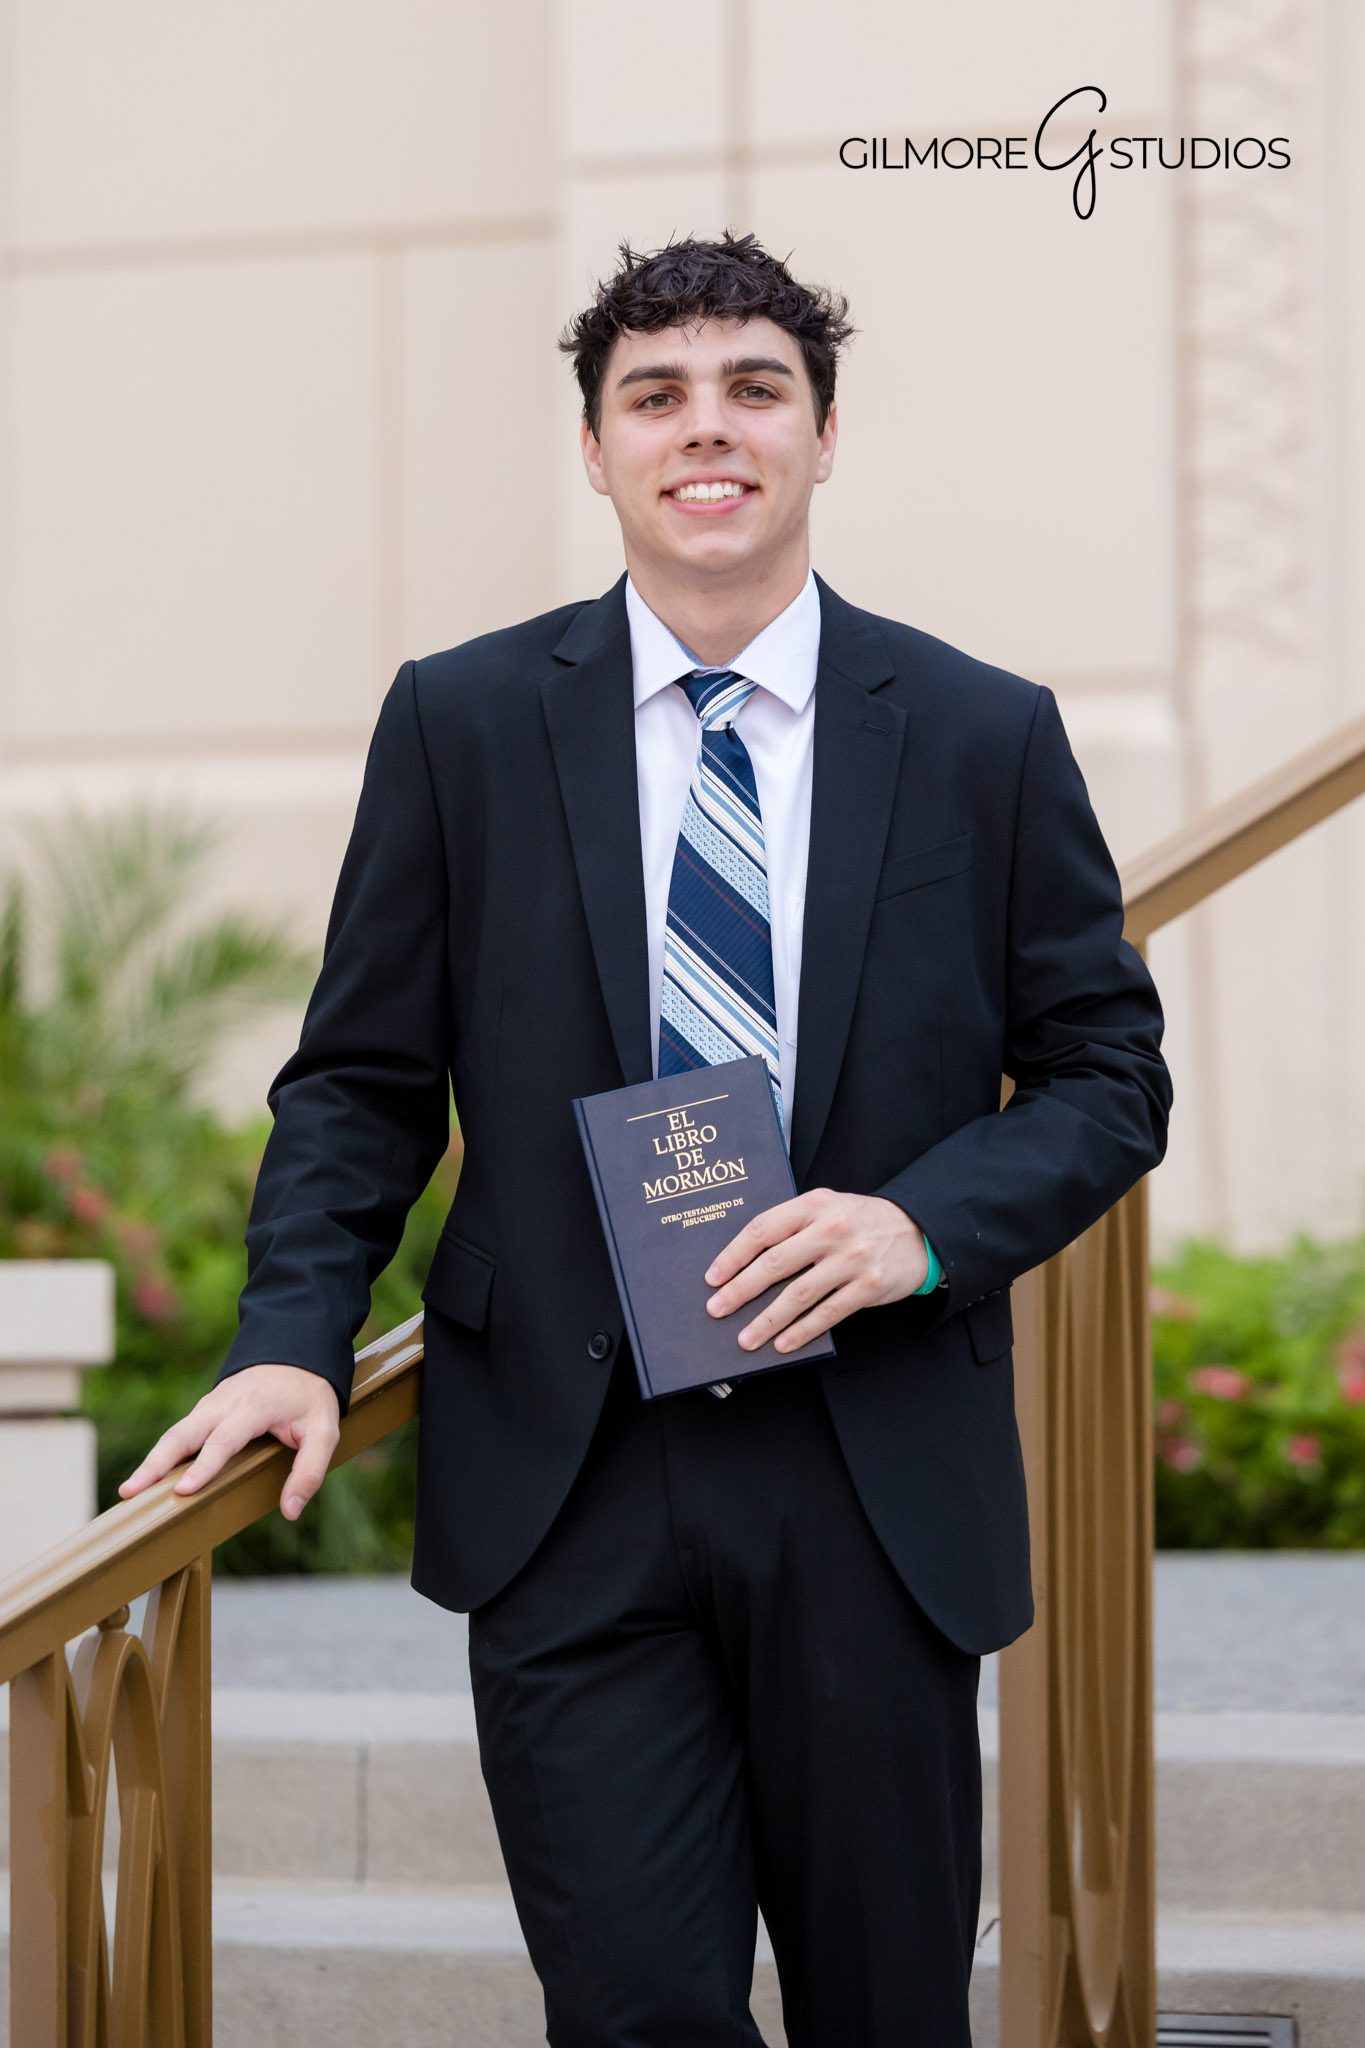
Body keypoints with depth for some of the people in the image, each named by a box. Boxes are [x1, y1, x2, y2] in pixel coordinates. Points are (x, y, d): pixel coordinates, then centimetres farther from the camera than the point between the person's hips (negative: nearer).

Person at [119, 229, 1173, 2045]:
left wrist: (922, 1225, -11)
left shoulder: (984, 735, 4)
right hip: (568, 1483, -1)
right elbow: (363, 1076, 8)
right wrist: (294, 1338, -6)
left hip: (875, 1483, 1)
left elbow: (1109, 1072, 7)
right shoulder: (459, 721, 5)